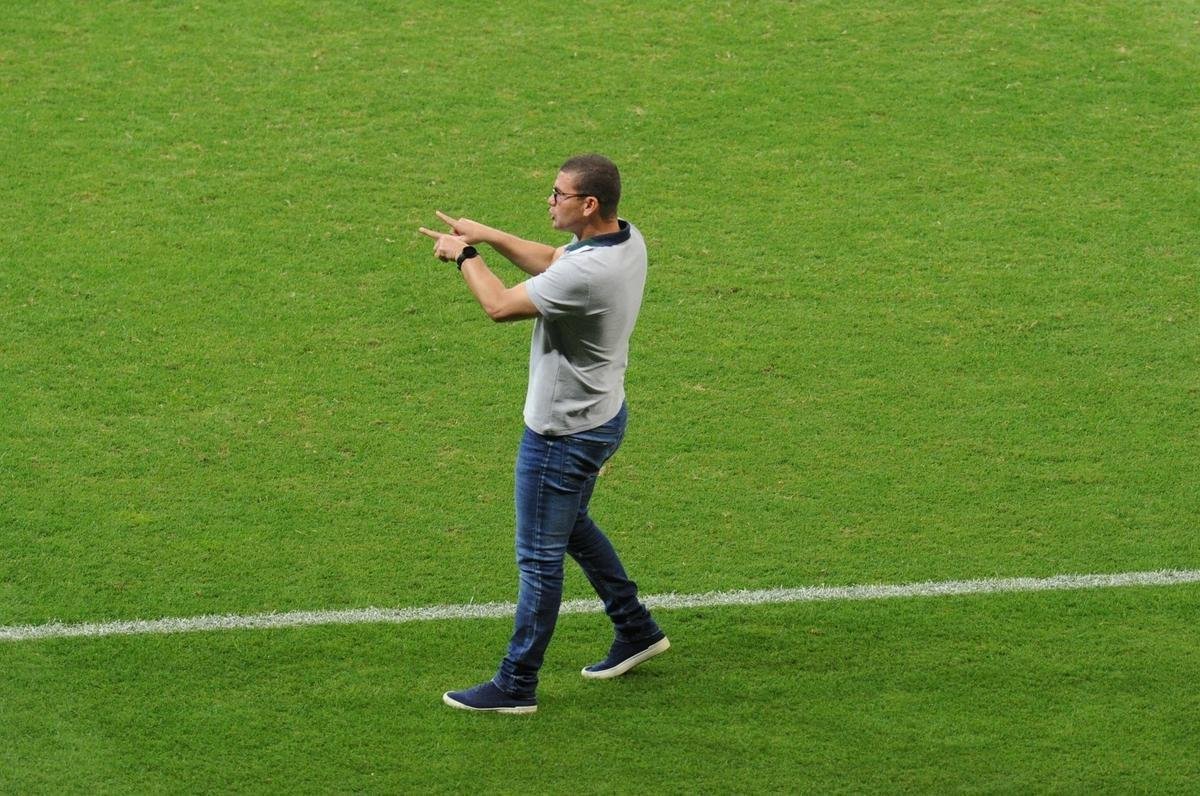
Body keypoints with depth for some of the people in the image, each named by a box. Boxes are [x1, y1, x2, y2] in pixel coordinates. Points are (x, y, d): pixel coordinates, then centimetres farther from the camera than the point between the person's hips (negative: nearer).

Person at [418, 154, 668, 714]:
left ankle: (517, 685, 13)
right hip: (600, 414, 10)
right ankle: (636, 631, 41)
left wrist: (464, 256, -5)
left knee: (540, 558, 2)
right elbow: (550, 261, 16)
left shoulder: (586, 274, -33)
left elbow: (499, 306, -22)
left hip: (564, 433, -10)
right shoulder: (626, 240, -3)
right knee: (573, 527, 29)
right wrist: (488, 236, 8)